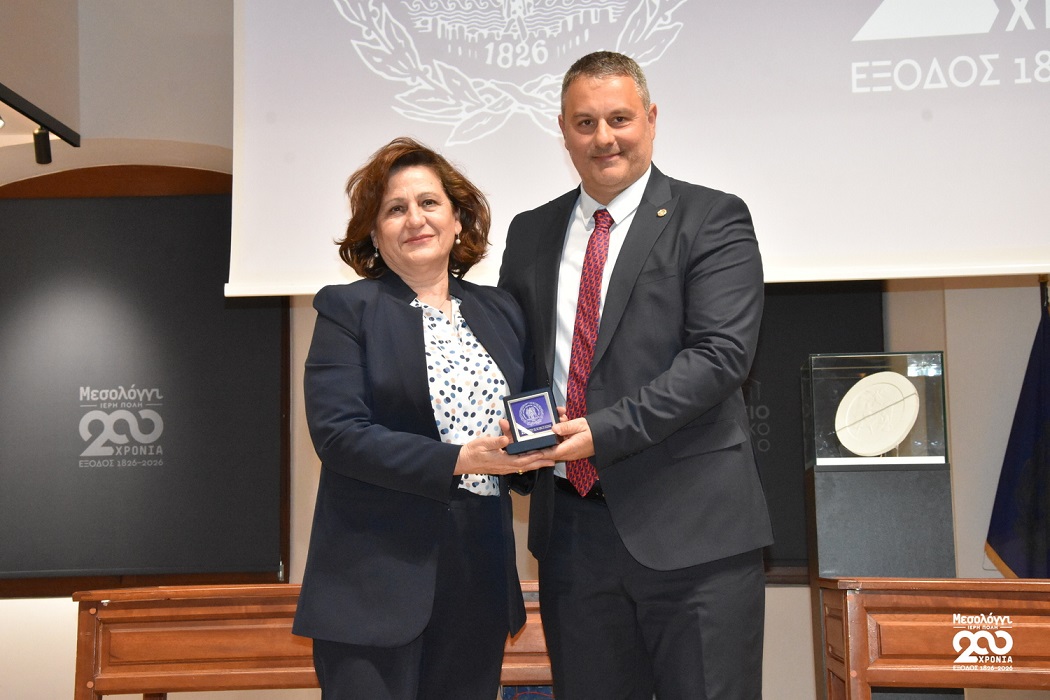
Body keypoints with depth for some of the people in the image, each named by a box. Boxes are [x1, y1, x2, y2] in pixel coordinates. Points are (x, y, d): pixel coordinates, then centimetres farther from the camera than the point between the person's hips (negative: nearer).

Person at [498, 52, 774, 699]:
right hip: (571, 522, 5)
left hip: (691, 527, -4)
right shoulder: (530, 234, 14)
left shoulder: (712, 220, -2)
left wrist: (605, 431, -20)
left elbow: (721, 354, -14)